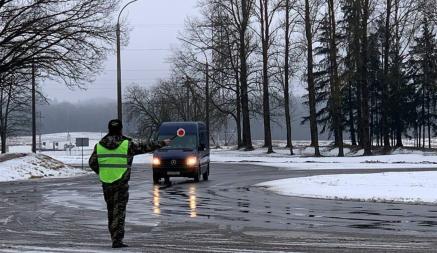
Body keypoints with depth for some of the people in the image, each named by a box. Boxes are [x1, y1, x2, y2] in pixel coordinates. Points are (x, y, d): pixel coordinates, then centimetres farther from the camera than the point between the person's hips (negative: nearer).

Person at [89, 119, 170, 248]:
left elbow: (92, 163, 7)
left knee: (111, 210, 16)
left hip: (106, 183, 4)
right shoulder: (126, 145, -8)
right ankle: (117, 240, -7)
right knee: (119, 212, -2)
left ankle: (114, 237, 22)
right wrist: (162, 143, 10)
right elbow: (145, 148, -2)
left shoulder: (99, 145, 3)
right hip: (121, 184, -4)